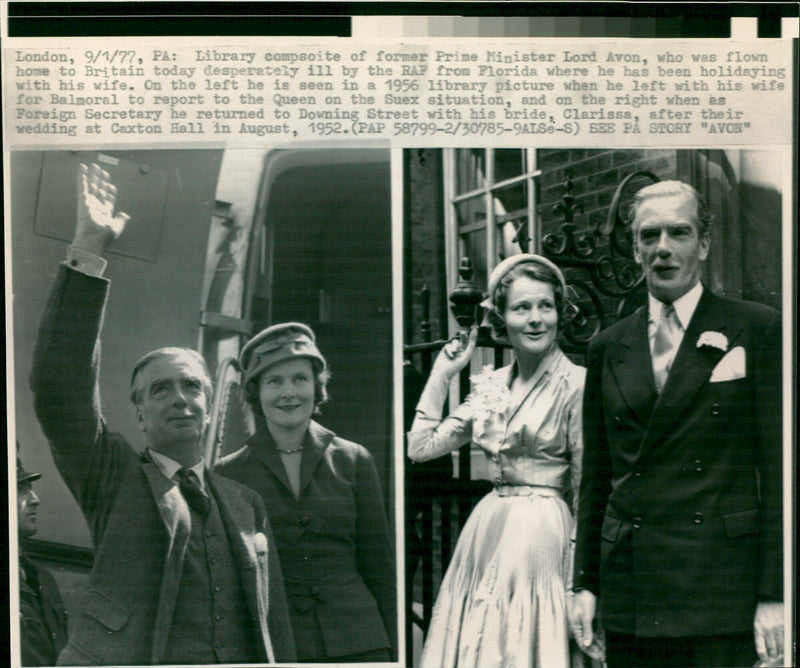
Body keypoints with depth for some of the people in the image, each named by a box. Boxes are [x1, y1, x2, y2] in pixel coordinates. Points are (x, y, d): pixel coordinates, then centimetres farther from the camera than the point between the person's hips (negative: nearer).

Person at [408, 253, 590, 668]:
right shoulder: (489, 386, 10)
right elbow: (420, 447, 9)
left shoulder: (575, 385, -7)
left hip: (540, 536, -5)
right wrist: (442, 374, 8)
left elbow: (586, 493, -7)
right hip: (483, 532, 6)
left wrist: (580, 583, -8)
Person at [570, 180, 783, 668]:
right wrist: (585, 583, 10)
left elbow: (777, 468, -3)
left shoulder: (757, 330, 2)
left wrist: (774, 594, -8)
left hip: (720, 591, -3)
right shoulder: (608, 347, 13)